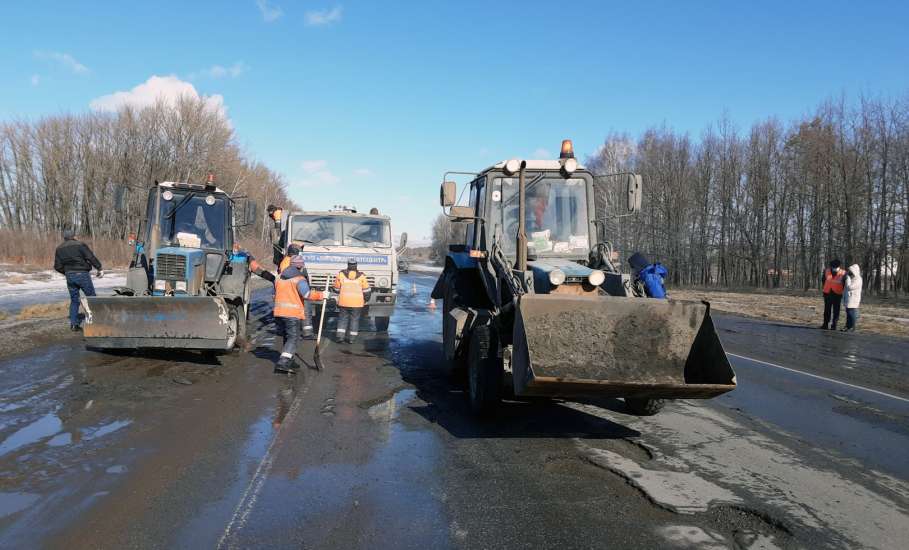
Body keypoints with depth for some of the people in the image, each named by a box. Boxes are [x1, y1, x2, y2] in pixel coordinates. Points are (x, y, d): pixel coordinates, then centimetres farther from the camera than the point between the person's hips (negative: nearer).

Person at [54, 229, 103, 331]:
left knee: (74, 300, 12)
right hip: (82, 275, -5)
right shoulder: (80, 245, -8)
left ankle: (73, 324, 9)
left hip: (69, 276, 5)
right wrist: (99, 269, -10)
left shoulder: (59, 249, 9)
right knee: (91, 298, 5)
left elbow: (57, 267, 8)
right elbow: (91, 257, -15)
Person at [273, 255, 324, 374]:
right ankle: (283, 362, -18)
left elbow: (275, 294, 21)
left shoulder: (279, 278, 14)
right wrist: (321, 295, -10)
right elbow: (307, 294, -20)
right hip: (293, 313, -8)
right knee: (293, 338, -5)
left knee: (287, 336, 19)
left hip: (279, 311, 8)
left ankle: (288, 362, 23)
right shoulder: (299, 279, -9)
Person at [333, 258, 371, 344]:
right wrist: (365, 300, 16)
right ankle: (351, 338, 7)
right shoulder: (361, 276, -3)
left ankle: (340, 336, 4)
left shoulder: (341, 275, -1)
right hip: (357, 303, -1)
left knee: (343, 318, 12)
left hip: (343, 302, 1)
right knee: (354, 319, 7)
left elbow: (337, 289, 9)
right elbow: (366, 291, 0)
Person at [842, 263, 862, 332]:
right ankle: (848, 326, 16)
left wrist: (847, 278, -15)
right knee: (848, 313, 11)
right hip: (848, 298, 9)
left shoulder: (858, 280, -14)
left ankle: (852, 327, -1)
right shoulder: (851, 278, 14)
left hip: (853, 299, -9)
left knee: (852, 313, -5)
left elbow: (849, 287, -21)